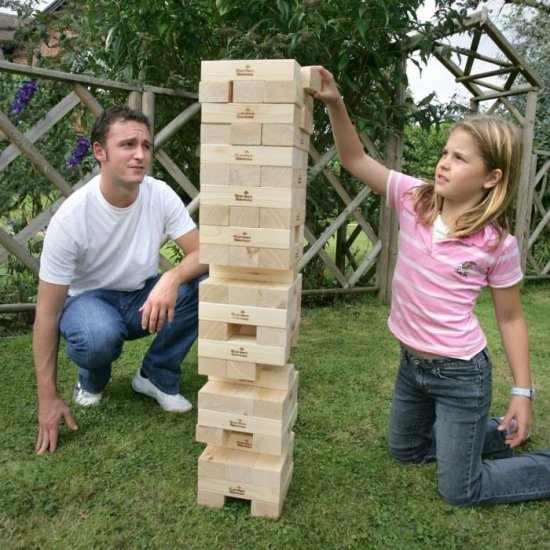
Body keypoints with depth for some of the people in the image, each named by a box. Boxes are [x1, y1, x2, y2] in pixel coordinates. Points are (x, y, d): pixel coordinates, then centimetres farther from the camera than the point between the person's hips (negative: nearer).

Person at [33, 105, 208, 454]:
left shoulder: (160, 195, -17)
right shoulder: (71, 217, -25)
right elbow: (48, 310, -20)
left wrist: (171, 278, -44)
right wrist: (48, 398, -21)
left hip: (144, 297, 3)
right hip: (89, 300, -3)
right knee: (99, 337, -39)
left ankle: (156, 376, -4)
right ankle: (92, 379, 2)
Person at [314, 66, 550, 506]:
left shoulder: (497, 244, -17)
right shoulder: (414, 199, -9)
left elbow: (510, 318, -6)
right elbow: (355, 160, -11)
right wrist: (336, 105, -25)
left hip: (461, 373, -5)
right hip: (412, 364, 6)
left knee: (461, 491, 5)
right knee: (404, 450, 27)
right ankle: (495, 432, 45)